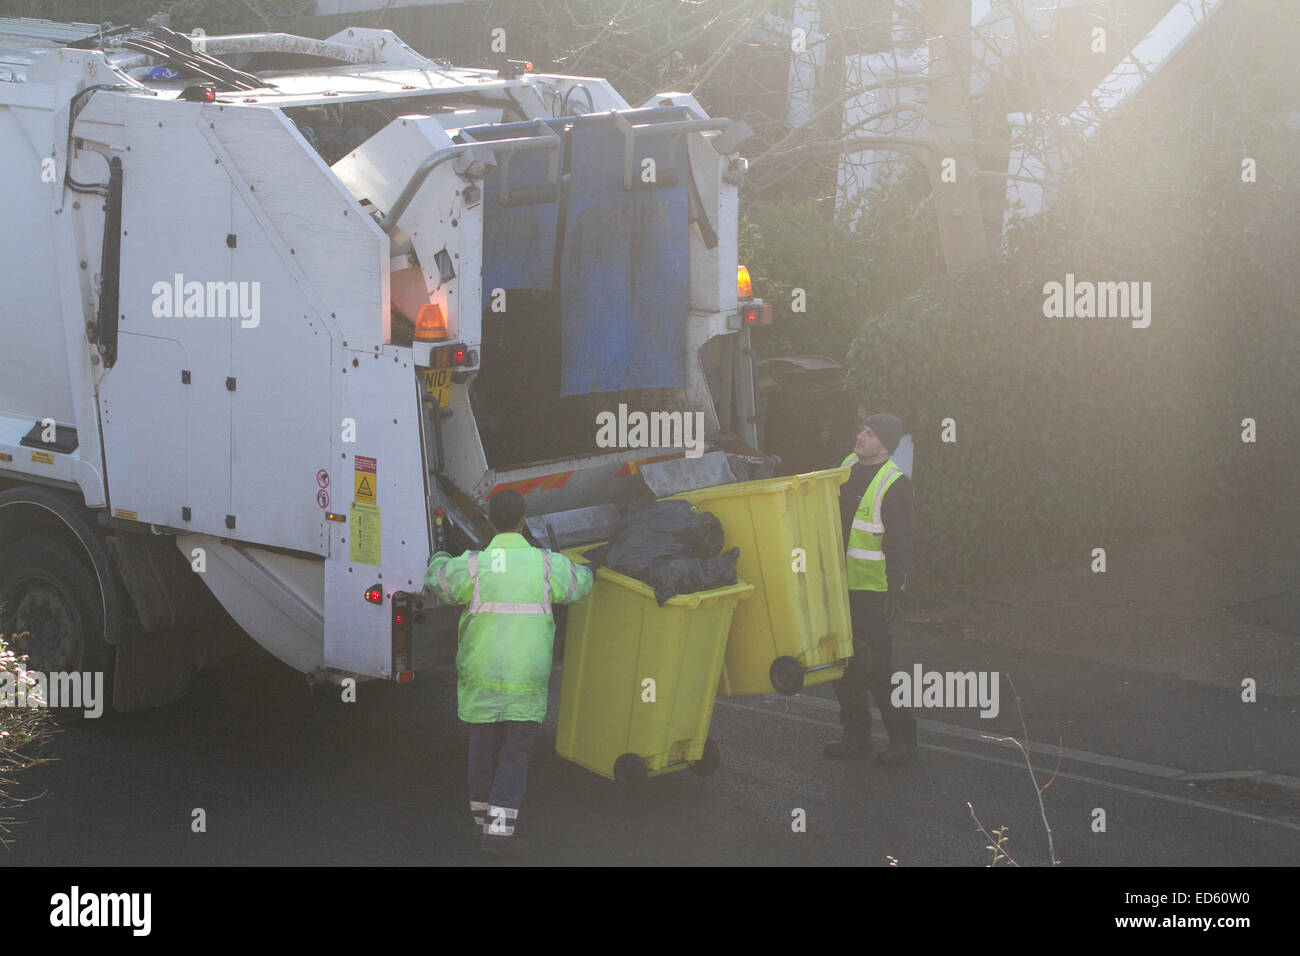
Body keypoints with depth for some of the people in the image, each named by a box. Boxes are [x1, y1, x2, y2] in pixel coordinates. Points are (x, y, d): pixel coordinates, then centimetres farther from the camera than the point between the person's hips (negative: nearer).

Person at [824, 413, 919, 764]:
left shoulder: (893, 484, -13)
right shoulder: (848, 468, 10)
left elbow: (899, 545, -14)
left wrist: (893, 592, -18)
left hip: (872, 590, -7)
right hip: (839, 584, 8)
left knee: (876, 664, -5)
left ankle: (903, 736, 7)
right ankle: (856, 731, 23)